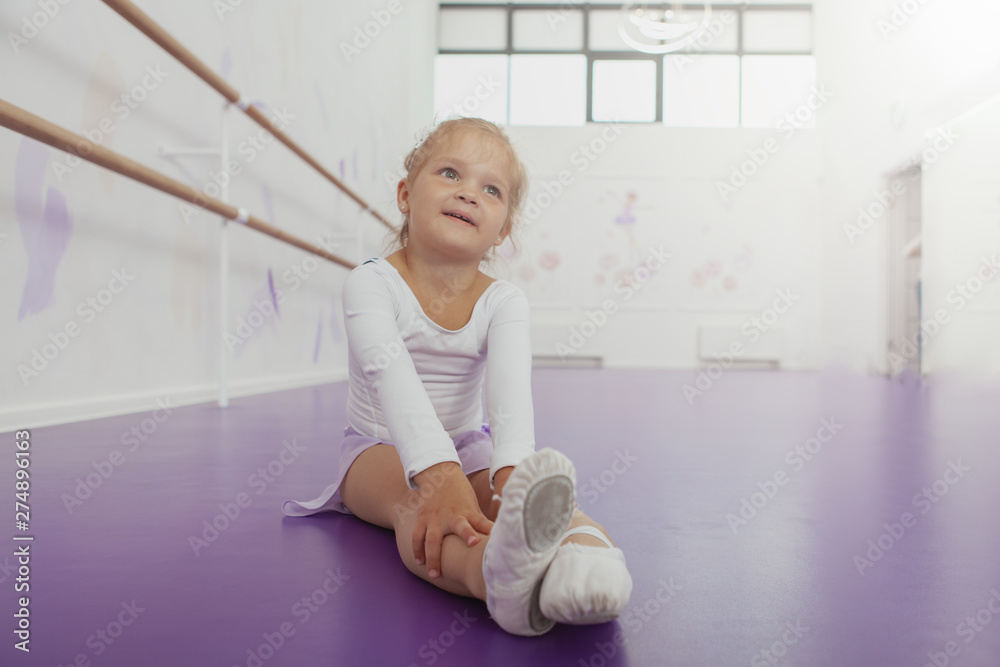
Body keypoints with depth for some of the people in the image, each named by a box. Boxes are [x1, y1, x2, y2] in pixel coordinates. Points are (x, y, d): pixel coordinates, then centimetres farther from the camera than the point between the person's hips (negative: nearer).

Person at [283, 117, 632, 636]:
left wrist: (513, 471, -49)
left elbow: (510, 390, -28)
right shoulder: (372, 283, -18)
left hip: (468, 446, 4)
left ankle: (584, 547, -63)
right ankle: (494, 570, -71)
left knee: (534, 491, -29)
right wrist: (438, 473, -52)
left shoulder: (503, 302, -10)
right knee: (416, 503, -38)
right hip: (382, 448, -3)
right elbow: (391, 376, -36)